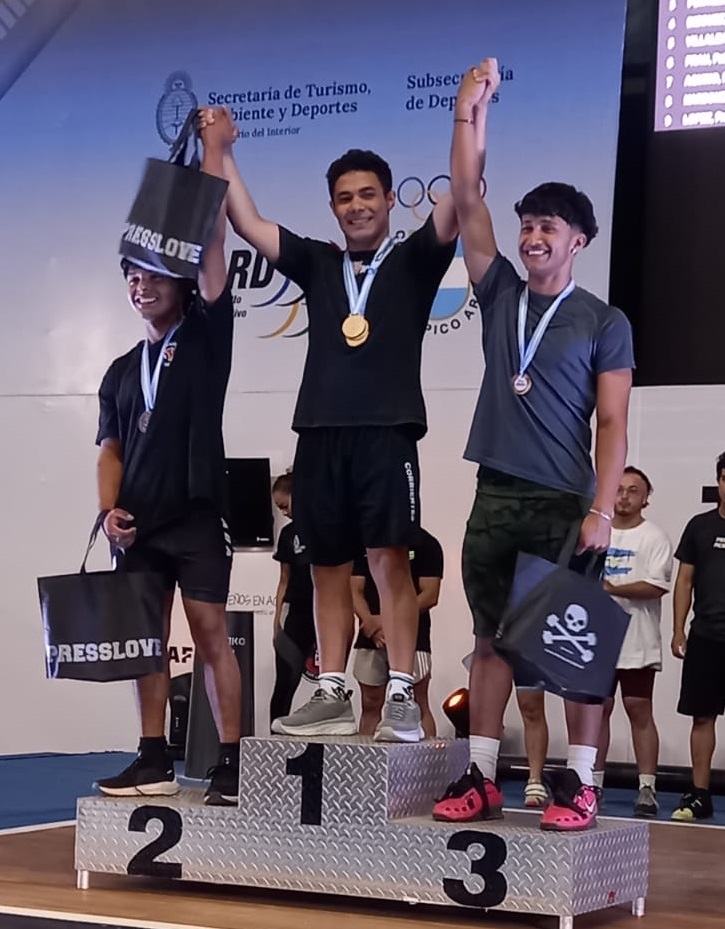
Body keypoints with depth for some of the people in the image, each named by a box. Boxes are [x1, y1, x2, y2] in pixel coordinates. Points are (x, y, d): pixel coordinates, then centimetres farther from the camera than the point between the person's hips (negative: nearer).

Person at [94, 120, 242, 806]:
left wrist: (213, 148, -11)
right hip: (138, 524, 5)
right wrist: (109, 509, -1)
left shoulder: (205, 337, 2)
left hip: (195, 515, -5)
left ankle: (231, 764, -6)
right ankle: (154, 761, 12)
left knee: (211, 634, -8)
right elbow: (110, 448, 17)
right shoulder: (121, 371, 17)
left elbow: (212, 241, -7)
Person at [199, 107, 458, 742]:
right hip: (320, 434, 4)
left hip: (386, 433, -4)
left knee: (390, 562, -10)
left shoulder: (413, 260, 8)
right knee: (329, 567, 6)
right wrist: (221, 150, 12)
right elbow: (246, 223, 16)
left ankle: (401, 698, -10)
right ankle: (333, 696, 11)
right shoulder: (317, 264, 17)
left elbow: (457, 202, -6)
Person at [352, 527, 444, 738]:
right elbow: (355, 591, 7)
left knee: (417, 707, -6)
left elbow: (429, 595, -6)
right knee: (370, 705, 6)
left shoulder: (425, 544, 0)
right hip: (371, 637, 4)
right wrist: (369, 621, -13)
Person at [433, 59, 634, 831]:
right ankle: (481, 778, 11)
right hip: (495, 499, 4)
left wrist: (601, 511, -15)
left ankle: (579, 783, 1)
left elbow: (612, 423, -4)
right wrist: (471, 110, 0)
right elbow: (466, 200, 5)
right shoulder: (501, 296, 11)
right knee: (491, 638, 7)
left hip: (564, 504, -4)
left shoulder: (604, 323, 1)